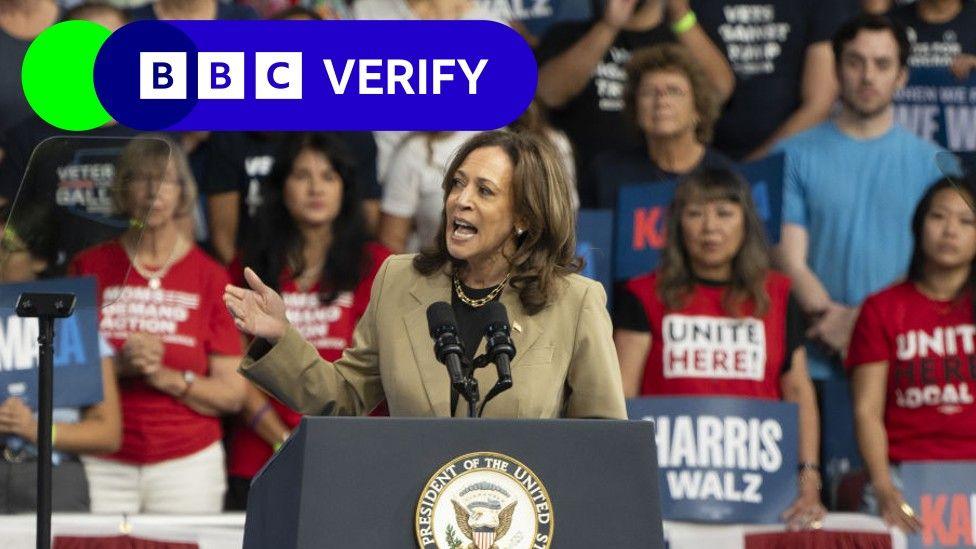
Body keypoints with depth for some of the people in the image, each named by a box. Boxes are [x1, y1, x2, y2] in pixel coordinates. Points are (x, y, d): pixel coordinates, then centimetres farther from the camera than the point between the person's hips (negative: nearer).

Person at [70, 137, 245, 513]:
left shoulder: (210, 277, 5)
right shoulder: (90, 267, 7)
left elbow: (233, 395, 2)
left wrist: (163, 376, -12)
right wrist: (120, 366, -11)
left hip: (188, 463, 0)